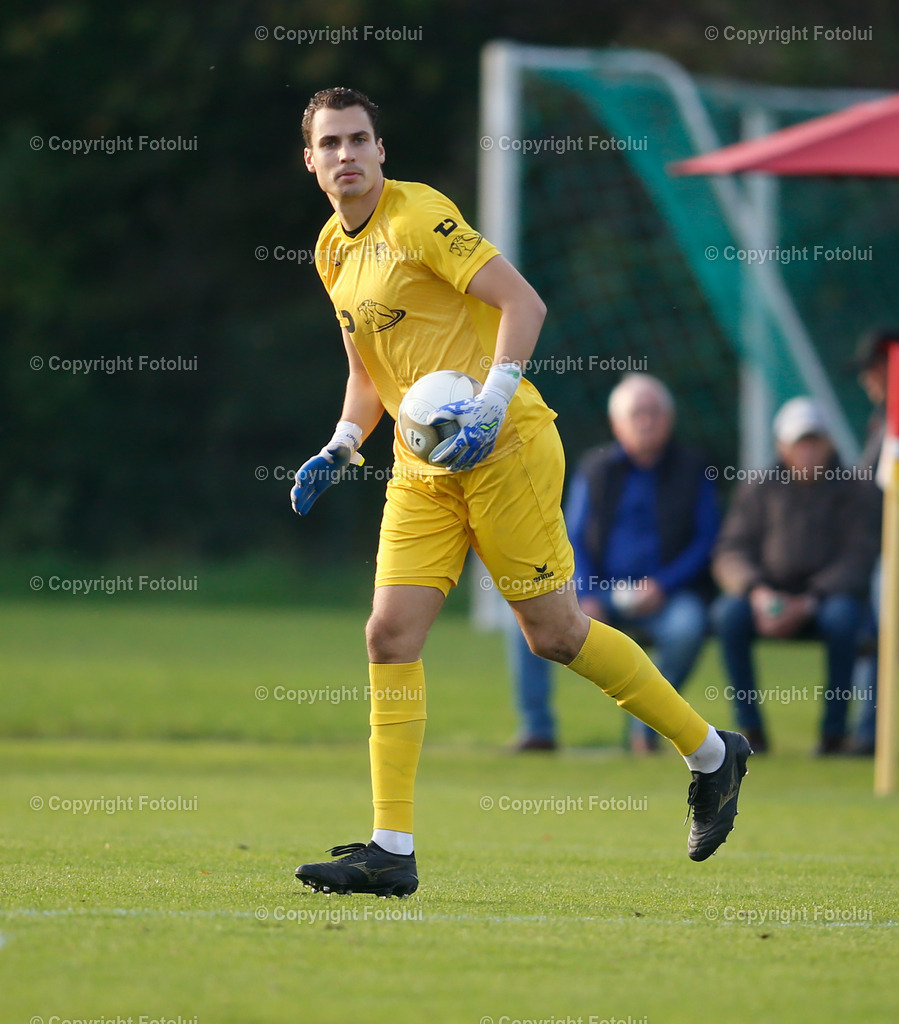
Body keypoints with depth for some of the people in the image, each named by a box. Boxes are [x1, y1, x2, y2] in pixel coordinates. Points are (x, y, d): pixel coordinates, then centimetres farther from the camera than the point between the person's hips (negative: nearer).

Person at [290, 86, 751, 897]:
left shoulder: (417, 216, -11)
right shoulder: (333, 250, 14)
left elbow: (522, 301, -16)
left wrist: (492, 404, -25)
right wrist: (340, 449, 11)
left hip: (503, 449, -7)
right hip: (423, 467, 7)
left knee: (554, 632, -2)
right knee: (391, 633, -5)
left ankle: (712, 753, 16)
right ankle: (392, 851, -5)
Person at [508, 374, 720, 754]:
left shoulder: (692, 470, 4)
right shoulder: (595, 469, 9)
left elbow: (707, 539, 0)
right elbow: (573, 540, 7)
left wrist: (663, 585, -14)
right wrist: (585, 596, -11)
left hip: (665, 594, -2)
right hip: (599, 591, 2)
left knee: (688, 624, -36)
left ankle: (645, 723, -16)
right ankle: (537, 729, -16)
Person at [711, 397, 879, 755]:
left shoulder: (848, 489, 2)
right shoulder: (759, 489, 6)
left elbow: (857, 559, -5)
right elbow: (729, 554, 0)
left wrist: (809, 602, -19)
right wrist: (757, 592, -21)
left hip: (826, 595, -1)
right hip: (768, 597, 1)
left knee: (842, 614, -36)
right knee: (729, 613, -30)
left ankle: (834, 730, -26)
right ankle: (750, 727, -22)